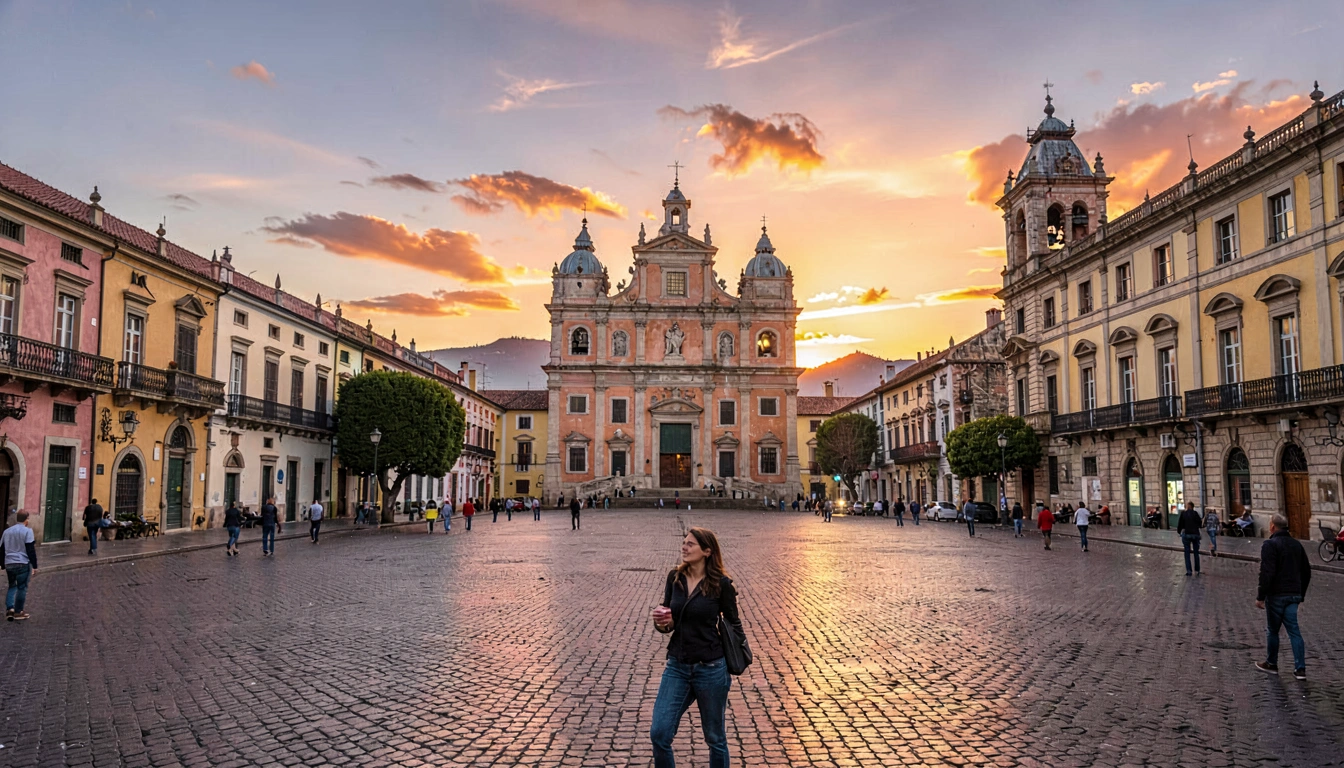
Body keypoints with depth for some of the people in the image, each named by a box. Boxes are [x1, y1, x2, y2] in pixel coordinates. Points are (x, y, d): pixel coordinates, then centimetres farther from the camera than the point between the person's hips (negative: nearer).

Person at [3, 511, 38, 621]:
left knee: (12, 586, 19)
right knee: (22, 587, 2)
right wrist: (35, 565, -6)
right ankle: (18, 612, 5)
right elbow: (31, 550, -11)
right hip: (23, 564, -6)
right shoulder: (27, 531, -8)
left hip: (9, 564, 6)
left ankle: (9, 608, 4)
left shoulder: (6, 531, 11)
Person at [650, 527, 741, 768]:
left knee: (715, 738, 12)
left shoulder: (721, 583, -11)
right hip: (677, 667, 4)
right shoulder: (675, 578, 0)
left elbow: (733, 624, 1)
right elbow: (669, 624, 9)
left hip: (710, 669, -4)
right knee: (659, 734, -2)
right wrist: (662, 622, -13)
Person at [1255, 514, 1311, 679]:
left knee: (1272, 630, 7)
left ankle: (1271, 664, 19)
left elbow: (1266, 573, -20)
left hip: (1276, 595, -6)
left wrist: (1260, 596, -15)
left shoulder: (1270, 545, -13)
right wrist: (1301, 593, 25)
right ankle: (1300, 668, 3)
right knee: (1294, 630, 7)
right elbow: (1306, 571, 18)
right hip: (1294, 594, 6)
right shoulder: (1296, 544, 11)